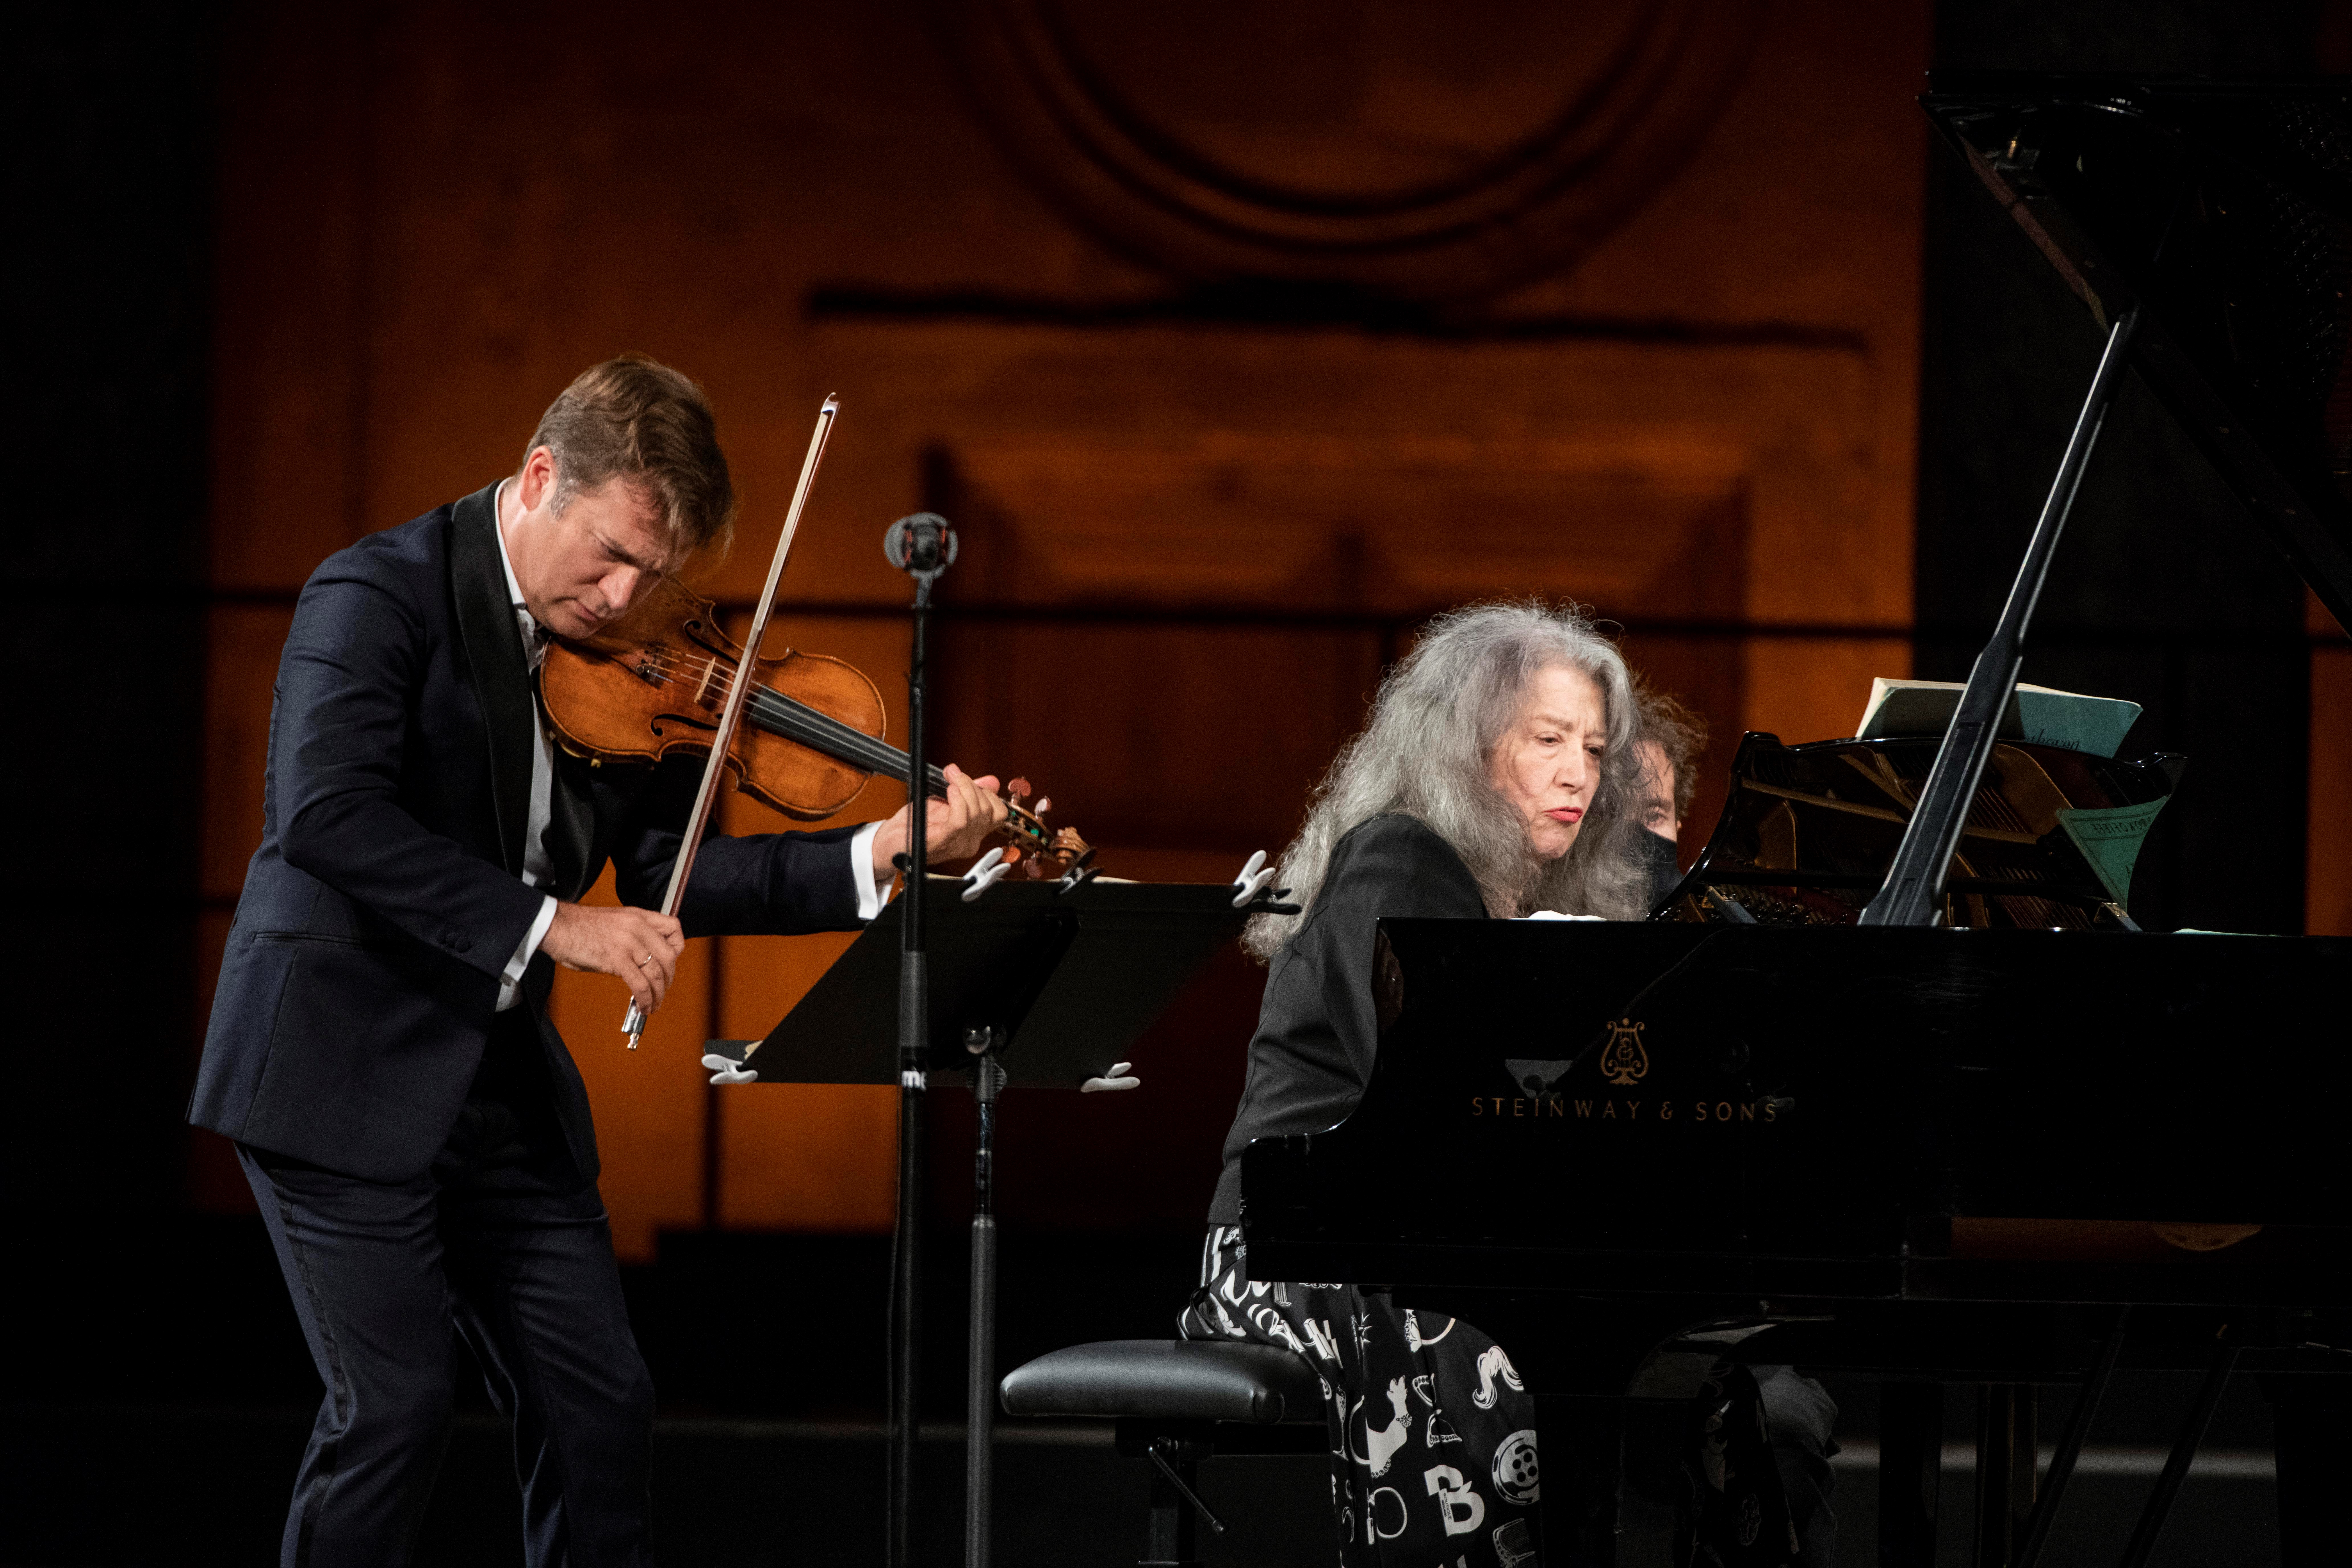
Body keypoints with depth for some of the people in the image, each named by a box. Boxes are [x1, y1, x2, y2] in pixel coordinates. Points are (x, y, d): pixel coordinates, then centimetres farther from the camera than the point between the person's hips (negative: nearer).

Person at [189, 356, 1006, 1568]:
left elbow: (667, 872, 4)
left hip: (502, 1083, 7)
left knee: (601, 1410, 4)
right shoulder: (381, 596, -14)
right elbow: (328, 817, -28)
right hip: (344, 1068, -7)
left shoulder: (611, 657, 7)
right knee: (394, 1409, -12)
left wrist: (884, 854, -9)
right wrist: (548, 924, -30)